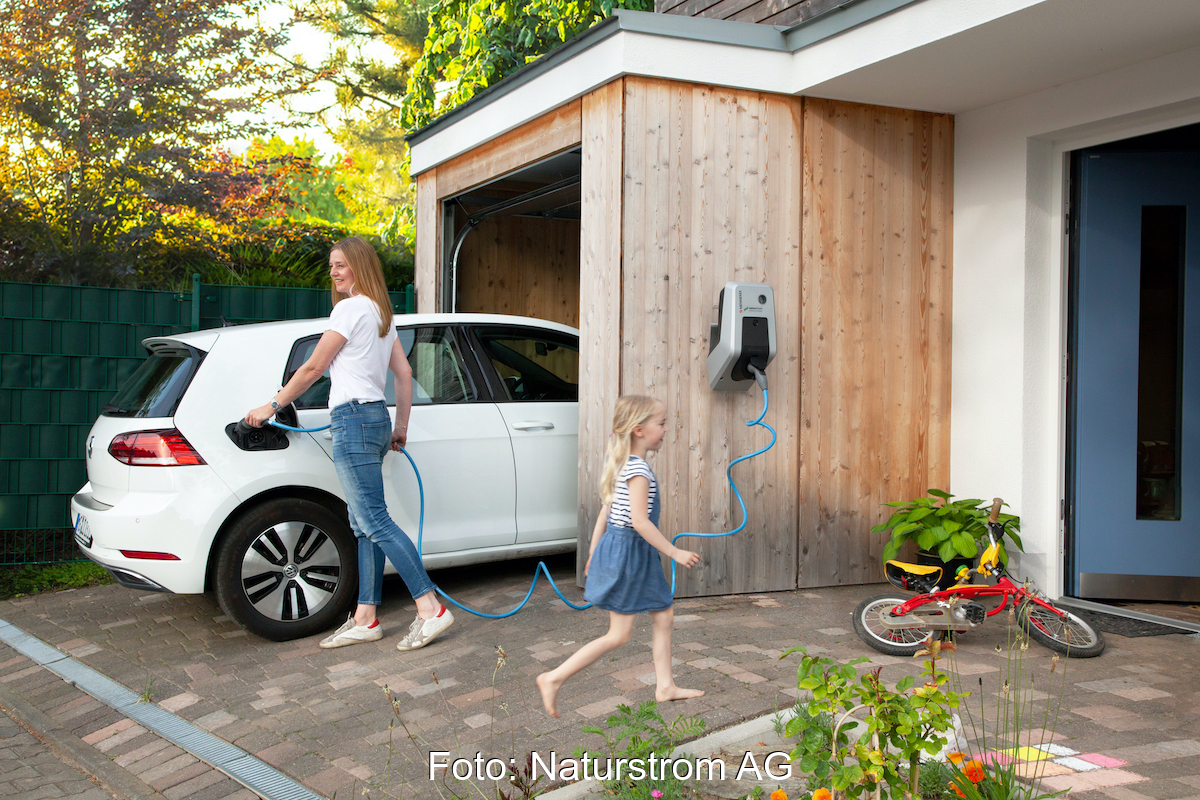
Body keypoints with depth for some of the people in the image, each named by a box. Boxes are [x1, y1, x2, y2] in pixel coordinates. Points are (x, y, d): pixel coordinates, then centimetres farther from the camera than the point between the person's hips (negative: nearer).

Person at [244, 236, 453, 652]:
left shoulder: (350, 307, -8)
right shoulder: (381, 313, 20)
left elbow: (312, 369, -7)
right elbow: (404, 374, 20)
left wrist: (271, 406, 3)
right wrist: (401, 427, 23)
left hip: (353, 419, -10)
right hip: (377, 416, 10)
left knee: (375, 522, -11)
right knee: (363, 524, 9)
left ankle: (431, 608, -13)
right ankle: (365, 618, 12)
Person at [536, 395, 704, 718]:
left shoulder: (623, 464, 10)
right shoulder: (639, 469, -19)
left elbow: (605, 512, 14)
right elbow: (639, 520, -26)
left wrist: (594, 553, 20)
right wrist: (675, 552, -21)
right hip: (627, 550, -10)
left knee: (664, 616, 15)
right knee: (618, 635, -4)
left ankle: (666, 686, 23)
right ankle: (554, 679, 0)